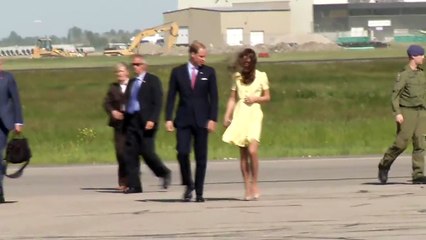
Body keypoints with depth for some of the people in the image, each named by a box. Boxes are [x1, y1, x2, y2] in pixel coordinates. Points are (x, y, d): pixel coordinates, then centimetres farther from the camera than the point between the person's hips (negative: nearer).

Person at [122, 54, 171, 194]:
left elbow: (158, 102, -8)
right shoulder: (132, 83, 19)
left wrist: (152, 120, -19)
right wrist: (125, 121, 9)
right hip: (131, 121, 6)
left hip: (146, 123, -6)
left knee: (147, 152, -10)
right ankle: (133, 185, 1)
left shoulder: (153, 80, -1)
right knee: (130, 154, -1)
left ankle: (164, 173, 14)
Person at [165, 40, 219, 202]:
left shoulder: (209, 72, 3)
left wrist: (212, 119, -7)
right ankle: (188, 184, 8)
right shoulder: (178, 72, 4)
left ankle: (199, 191, 8)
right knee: (182, 152, -12)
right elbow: (171, 97, 4)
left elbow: (213, 97, 2)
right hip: (183, 120, 0)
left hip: (201, 120, 0)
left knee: (201, 157, 1)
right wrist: (168, 119, -3)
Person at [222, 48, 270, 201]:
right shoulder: (237, 77, 11)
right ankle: (247, 188, 2)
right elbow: (232, 98, 12)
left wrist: (256, 98, -9)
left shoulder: (261, 76, 5)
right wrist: (227, 116, 2)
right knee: (243, 153, 0)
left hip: (254, 115, -3)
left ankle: (254, 184, -5)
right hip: (240, 114, 3)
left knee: (252, 150, -17)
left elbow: (267, 97, 11)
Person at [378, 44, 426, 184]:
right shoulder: (404, 74, -6)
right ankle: (384, 166, 11)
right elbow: (395, 94, -10)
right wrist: (397, 113, -20)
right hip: (407, 111, -6)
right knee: (401, 142, -9)